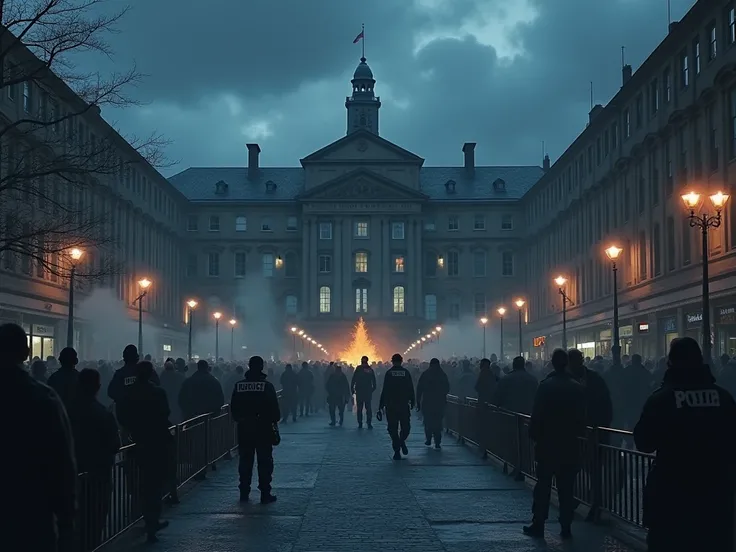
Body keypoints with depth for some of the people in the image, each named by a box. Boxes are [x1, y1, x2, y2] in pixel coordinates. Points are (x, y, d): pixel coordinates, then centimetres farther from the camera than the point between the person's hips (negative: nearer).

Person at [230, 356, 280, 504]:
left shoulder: (239, 385, 1)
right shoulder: (267, 386, -8)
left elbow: (233, 407, 6)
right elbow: (274, 408, -7)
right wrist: (275, 420, 8)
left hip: (244, 428, 3)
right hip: (263, 428, -3)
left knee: (245, 460, 11)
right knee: (264, 461, 2)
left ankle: (244, 493, 14)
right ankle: (265, 494, -1)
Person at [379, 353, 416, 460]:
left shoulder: (389, 373, -2)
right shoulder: (406, 372, 2)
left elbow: (385, 390, -4)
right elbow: (411, 389, 2)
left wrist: (381, 405, 0)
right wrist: (412, 402, 10)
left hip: (391, 404, -1)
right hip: (404, 404, 1)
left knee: (393, 428, 5)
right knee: (405, 426, 16)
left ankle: (397, 451, -1)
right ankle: (402, 440, -9)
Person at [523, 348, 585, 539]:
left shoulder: (546, 385, -9)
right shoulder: (577, 387, -1)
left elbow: (537, 414, -10)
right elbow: (582, 417, 3)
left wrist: (534, 435, 1)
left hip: (547, 443, -2)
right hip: (570, 444, 2)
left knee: (543, 485, 4)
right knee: (566, 488, 6)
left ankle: (538, 525, 6)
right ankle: (566, 527, 7)